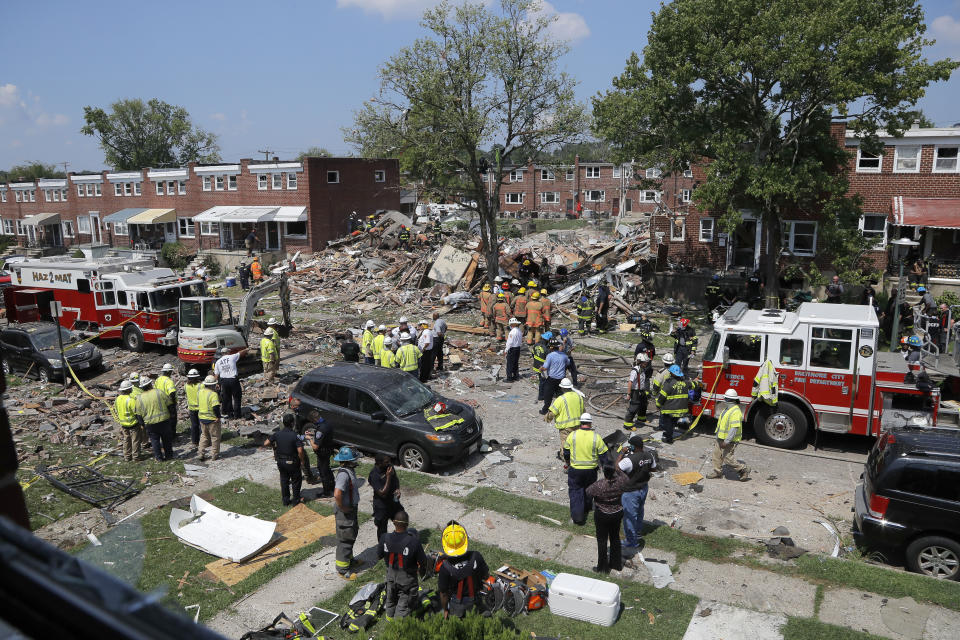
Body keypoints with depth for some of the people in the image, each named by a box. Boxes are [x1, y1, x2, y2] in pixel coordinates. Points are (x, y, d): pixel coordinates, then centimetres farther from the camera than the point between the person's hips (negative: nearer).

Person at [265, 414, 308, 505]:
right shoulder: (295, 435, -21)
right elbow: (300, 451, -27)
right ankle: (296, 500, 23)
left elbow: (265, 443, -6)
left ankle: (285, 501, 29)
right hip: (292, 462, -4)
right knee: (296, 481, 15)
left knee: (284, 481, 19)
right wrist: (302, 460, -9)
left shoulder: (277, 434, -7)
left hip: (280, 462, 4)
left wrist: (274, 445, 13)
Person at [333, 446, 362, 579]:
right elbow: (337, 494, -40)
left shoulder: (350, 470, 2)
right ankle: (342, 569, 18)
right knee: (345, 539, 4)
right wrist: (342, 508, -24)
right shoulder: (344, 474, -29)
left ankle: (349, 559, 45)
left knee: (352, 536, 25)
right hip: (345, 513, -9)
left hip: (352, 509, 9)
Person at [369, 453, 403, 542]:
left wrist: (397, 489, -10)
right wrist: (388, 476, -34)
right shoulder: (374, 475, -29)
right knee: (382, 529, 13)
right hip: (382, 506, -7)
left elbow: (396, 479, 10)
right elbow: (383, 493, -30)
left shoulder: (389, 466, -9)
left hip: (393, 501, 7)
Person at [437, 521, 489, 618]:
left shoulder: (445, 567, -32)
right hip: (474, 600, 1)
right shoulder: (476, 557, -29)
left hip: (456, 602, -1)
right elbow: (486, 576, -10)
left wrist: (445, 610, 1)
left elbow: (443, 593, -17)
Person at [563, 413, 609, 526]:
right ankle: (586, 507, 44)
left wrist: (568, 463, 22)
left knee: (575, 491, 10)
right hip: (591, 470, 1)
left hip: (575, 470, -1)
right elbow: (603, 455, -5)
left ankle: (577, 515, 3)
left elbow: (566, 452, 3)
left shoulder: (572, 435, -10)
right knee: (588, 489, 25)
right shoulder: (596, 437, -12)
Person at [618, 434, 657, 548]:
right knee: (639, 511, 29)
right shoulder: (650, 456, -11)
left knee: (630, 515, 10)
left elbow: (616, 467, -21)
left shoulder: (629, 460, -34)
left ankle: (631, 542, 24)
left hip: (631, 492, -7)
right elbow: (653, 469, 5)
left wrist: (622, 453, -17)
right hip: (644, 487, 7)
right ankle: (638, 533, 49)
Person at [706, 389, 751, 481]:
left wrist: (726, 442, -30)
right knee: (717, 454, 15)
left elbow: (734, 429, -29)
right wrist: (718, 439, 24)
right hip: (721, 438, 10)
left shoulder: (736, 411, -24)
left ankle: (744, 470, 11)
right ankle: (718, 472, 29)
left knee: (727, 459, -5)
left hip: (729, 440, -10)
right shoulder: (728, 408, 10)